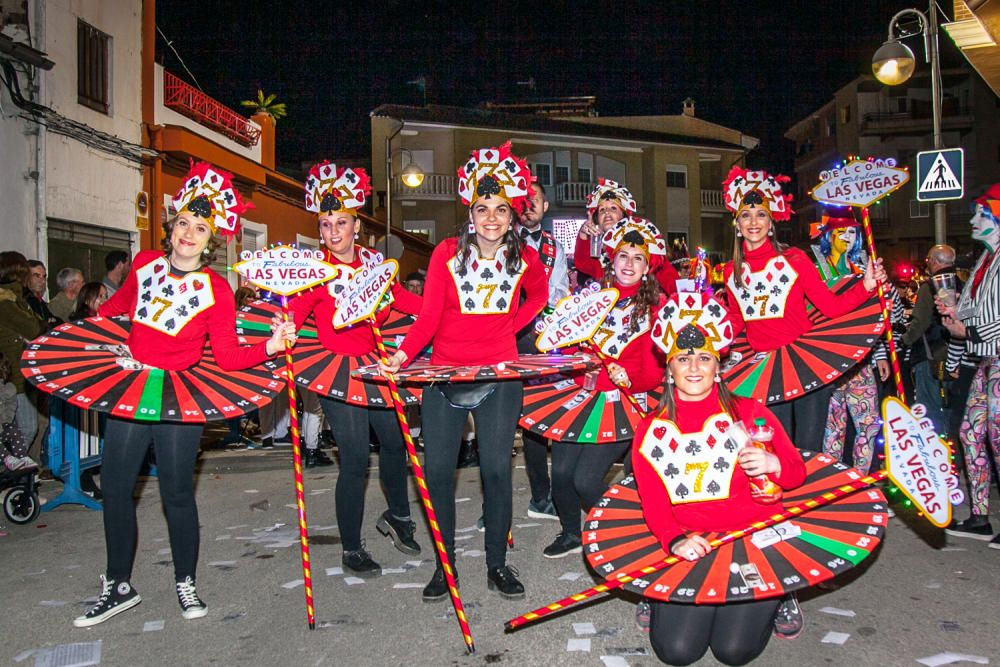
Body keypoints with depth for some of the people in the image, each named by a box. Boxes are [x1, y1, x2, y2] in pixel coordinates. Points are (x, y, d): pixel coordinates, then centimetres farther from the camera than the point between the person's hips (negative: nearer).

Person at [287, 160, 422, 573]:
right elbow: (294, 311, -19)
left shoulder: (372, 261, 4)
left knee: (394, 440, 16)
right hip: (337, 371, -5)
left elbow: (399, 298, 11)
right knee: (355, 458, -5)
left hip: (373, 364, 6)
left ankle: (397, 516, 42)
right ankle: (351, 549, 14)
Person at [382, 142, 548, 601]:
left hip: (499, 377, 0)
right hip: (445, 374, 0)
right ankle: (445, 567, 17)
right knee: (437, 470, 0)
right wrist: (402, 355, -25)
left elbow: (538, 296, 22)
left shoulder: (524, 258, 1)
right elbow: (428, 316, -9)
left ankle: (497, 566, 16)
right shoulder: (448, 252, -4)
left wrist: (506, 328, 8)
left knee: (496, 469, -1)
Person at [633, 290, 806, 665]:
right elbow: (653, 501, 1)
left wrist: (773, 464, -20)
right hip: (689, 546, 1)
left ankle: (771, 598, 19)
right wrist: (675, 540, -19)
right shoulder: (651, 431, 6)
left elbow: (797, 473, 4)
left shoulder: (749, 413, 4)